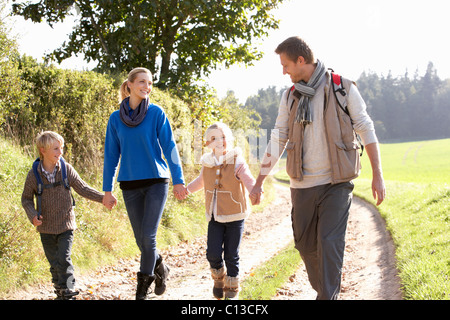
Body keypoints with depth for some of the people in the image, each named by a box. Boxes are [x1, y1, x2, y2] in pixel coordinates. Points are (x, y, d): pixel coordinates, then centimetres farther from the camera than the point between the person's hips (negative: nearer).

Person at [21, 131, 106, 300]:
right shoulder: (33, 175, -10)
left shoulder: (67, 169, -8)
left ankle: (68, 291, 0)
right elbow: (26, 199, 2)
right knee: (54, 264, 8)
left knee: (64, 259, -10)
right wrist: (33, 216, -15)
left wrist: (103, 198, -10)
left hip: (66, 224, -1)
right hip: (46, 227, 1)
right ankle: (60, 292, 26)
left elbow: (83, 189, 0)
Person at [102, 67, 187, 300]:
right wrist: (107, 189, 7)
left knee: (148, 236, -9)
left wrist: (178, 180, -6)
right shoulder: (116, 119, 4)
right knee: (141, 239, 6)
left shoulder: (156, 113, -2)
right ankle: (160, 270, 32)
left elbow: (169, 147, -1)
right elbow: (111, 155, 8)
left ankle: (143, 286, 5)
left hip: (156, 181, -2)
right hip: (130, 185, 2)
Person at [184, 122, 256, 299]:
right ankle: (219, 278, 24)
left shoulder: (237, 163, -12)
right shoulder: (207, 164, 1)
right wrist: (185, 189, 29)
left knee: (231, 255, 2)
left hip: (234, 217, -3)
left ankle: (232, 289, 21)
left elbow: (250, 183, -21)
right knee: (213, 253, -6)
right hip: (215, 218, 3)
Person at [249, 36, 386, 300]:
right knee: (306, 245, 9)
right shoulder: (290, 97, 8)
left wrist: (378, 176, -6)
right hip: (302, 185, 4)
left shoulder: (343, 88, -5)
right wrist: (259, 182, 10)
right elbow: (277, 141, 11)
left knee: (330, 243, -13)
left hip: (336, 183, -4)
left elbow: (367, 130, -2)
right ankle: (324, 292, 28)